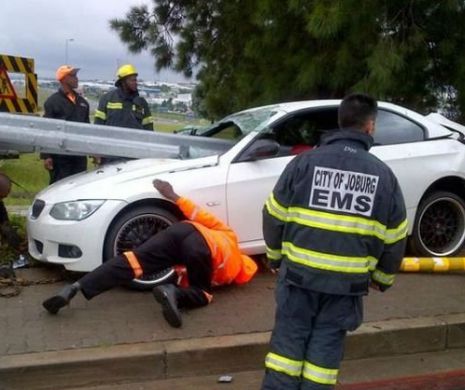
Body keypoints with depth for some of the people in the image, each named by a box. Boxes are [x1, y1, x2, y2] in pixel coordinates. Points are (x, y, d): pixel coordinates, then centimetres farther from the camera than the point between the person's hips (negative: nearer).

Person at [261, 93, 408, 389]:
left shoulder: (305, 162, -5)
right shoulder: (383, 174, -1)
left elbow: (274, 216, 0)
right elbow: (395, 237, 6)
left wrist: (275, 255, 17)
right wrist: (384, 276, 21)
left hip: (299, 272, 0)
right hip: (348, 280, 1)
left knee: (289, 338, 11)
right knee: (326, 346, 12)